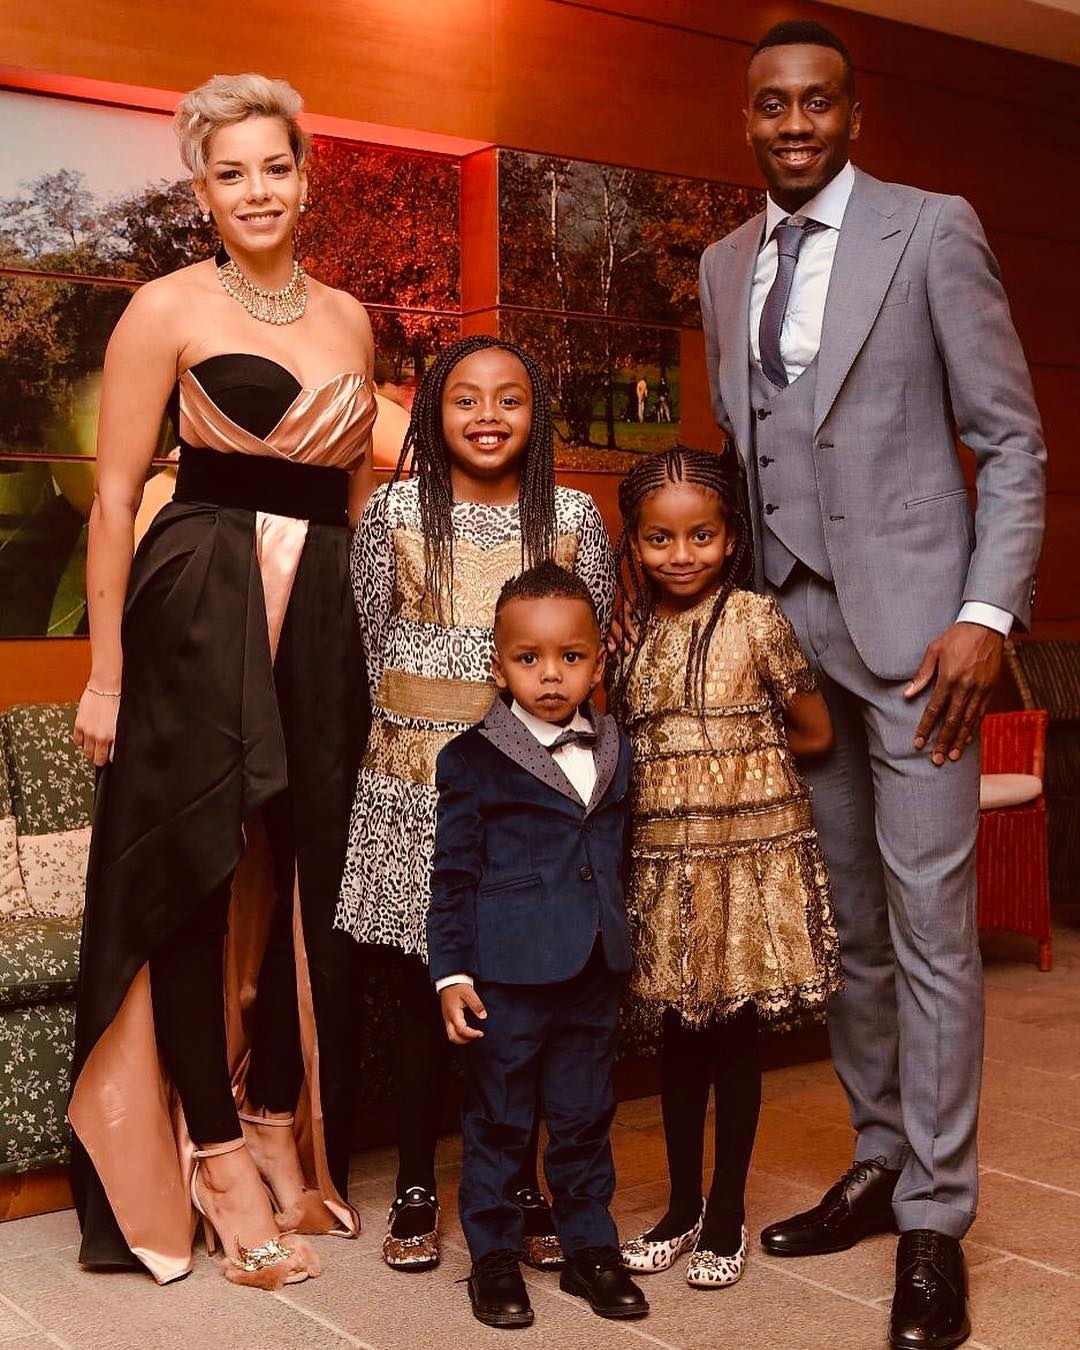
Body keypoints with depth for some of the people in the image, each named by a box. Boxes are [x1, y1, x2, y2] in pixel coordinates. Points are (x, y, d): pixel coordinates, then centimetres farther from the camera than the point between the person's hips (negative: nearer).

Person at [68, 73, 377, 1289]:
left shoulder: (347, 319, 14)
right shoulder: (168, 309, -2)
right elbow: (114, 498, -6)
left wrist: (372, 631, 13)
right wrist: (104, 672, -11)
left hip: (323, 619, 5)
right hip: (198, 613, -5)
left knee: (303, 877, 9)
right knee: (199, 875, -1)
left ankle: (282, 1128, 25)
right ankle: (215, 1155, 12)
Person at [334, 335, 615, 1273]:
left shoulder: (573, 517, 4)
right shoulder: (396, 512, 2)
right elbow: (367, 640, 5)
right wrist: (408, 733, 5)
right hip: (417, 783, -1)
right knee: (427, 982, 5)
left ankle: (522, 1181, 21)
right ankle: (416, 1186, 19)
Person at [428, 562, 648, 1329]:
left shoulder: (615, 752, 7)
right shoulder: (474, 760, -8)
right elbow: (453, 875, -6)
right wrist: (451, 973, -9)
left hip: (595, 975, 4)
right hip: (509, 973, -4)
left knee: (585, 1117, 14)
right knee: (500, 1121, 8)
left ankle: (591, 1247, 29)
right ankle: (494, 1255, 23)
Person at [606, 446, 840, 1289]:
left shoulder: (756, 620, -7)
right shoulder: (633, 634, 6)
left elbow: (814, 734, -2)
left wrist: (734, 756, 3)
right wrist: (720, 743, -2)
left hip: (749, 856, -4)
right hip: (664, 861, 4)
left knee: (736, 1031, 7)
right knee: (680, 1030, 13)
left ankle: (727, 1216, 21)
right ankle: (683, 1207, 28)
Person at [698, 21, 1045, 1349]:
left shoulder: (931, 230, -1)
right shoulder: (723, 265, 14)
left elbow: (1013, 440, -3)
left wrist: (988, 615, -13)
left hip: (912, 625, -5)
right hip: (788, 627, 5)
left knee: (928, 926, -4)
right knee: (844, 924, 12)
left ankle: (934, 1224, 7)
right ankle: (877, 1166, 26)